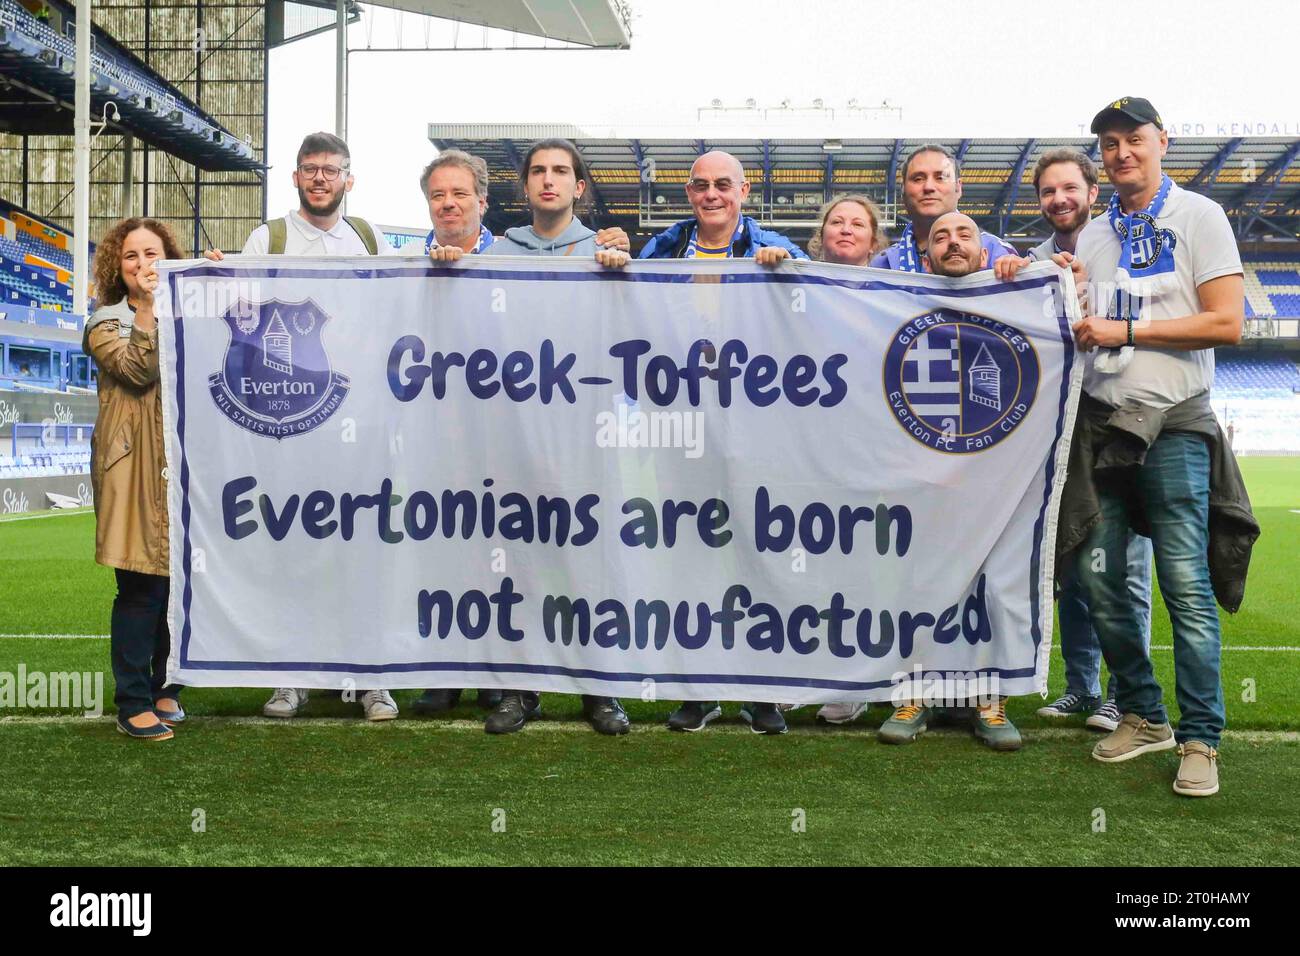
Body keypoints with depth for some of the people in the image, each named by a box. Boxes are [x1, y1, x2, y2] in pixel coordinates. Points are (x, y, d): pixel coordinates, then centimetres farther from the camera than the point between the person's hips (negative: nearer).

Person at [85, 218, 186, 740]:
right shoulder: (106, 323, 5)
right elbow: (138, 371, -12)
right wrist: (148, 305, -17)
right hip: (135, 466, -4)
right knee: (142, 585, -5)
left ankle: (165, 688, 19)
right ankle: (133, 703, 4)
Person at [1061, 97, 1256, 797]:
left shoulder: (1199, 216, 1)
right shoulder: (1091, 237, 16)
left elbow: (1226, 322, -8)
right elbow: (1076, 332, 19)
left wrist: (1125, 330, -12)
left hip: (1173, 427, -5)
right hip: (1101, 423, 5)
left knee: (1186, 585, -8)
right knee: (1100, 579, 4)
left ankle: (1200, 739, 2)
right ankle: (1142, 717, 19)